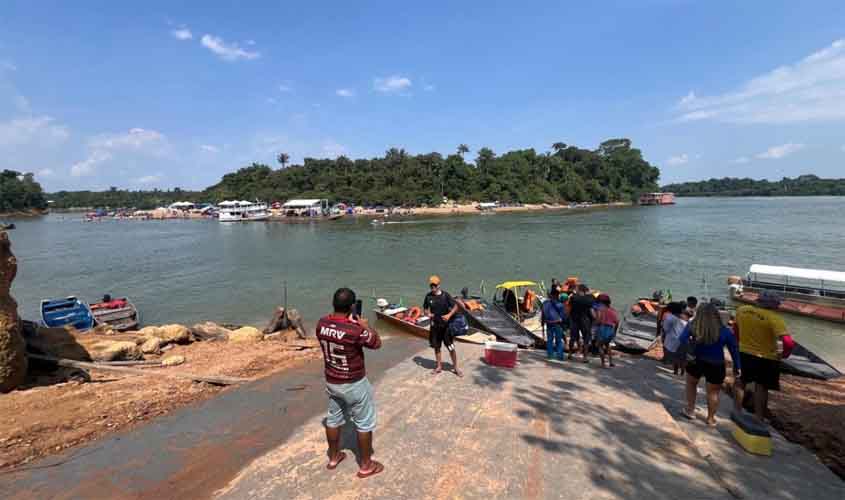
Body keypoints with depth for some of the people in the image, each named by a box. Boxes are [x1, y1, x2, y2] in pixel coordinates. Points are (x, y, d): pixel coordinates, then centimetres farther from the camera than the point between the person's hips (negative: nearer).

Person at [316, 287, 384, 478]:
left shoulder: (321, 323, -11)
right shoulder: (355, 329, -30)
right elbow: (377, 343, -12)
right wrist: (365, 326, 0)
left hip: (331, 382, 6)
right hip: (354, 384, -6)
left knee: (333, 419, 24)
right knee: (364, 423, 12)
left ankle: (333, 457, 43)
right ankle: (366, 465, 26)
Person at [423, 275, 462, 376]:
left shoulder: (445, 295, -8)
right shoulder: (428, 296, 0)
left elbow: (455, 307, -5)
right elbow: (425, 309, 10)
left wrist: (449, 315, -21)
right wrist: (427, 314, -12)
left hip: (445, 325, -3)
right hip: (434, 325, 3)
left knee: (451, 347, 0)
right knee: (436, 347, 13)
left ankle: (456, 367, 15)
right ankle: (439, 366, 30)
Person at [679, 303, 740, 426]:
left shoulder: (692, 326, -13)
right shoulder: (725, 331, -8)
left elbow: (683, 339, -16)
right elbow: (734, 350, -1)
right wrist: (737, 367, 8)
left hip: (696, 362, 0)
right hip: (716, 365, 0)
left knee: (691, 383, 25)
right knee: (713, 392, 17)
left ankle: (690, 410, 29)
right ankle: (711, 418, 28)